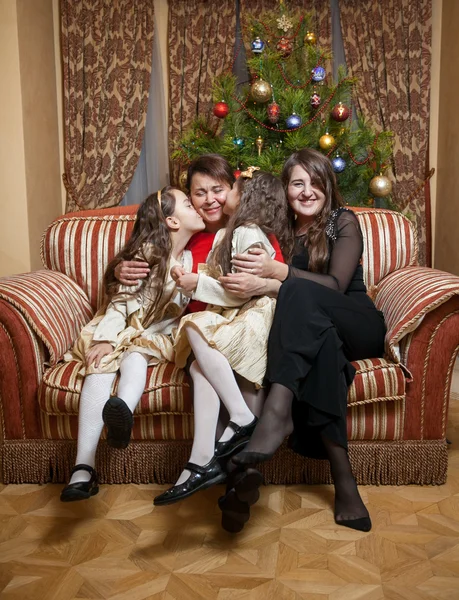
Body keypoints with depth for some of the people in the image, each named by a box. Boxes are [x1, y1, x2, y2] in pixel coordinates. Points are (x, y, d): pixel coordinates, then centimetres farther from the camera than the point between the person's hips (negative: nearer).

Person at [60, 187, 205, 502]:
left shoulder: (190, 258, 8)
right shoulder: (146, 252, -6)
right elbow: (121, 300, -11)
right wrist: (105, 340, -25)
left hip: (155, 337, 2)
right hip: (119, 330, -2)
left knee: (135, 356, -32)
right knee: (101, 366, -30)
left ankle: (123, 409, -66)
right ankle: (84, 466, -42)